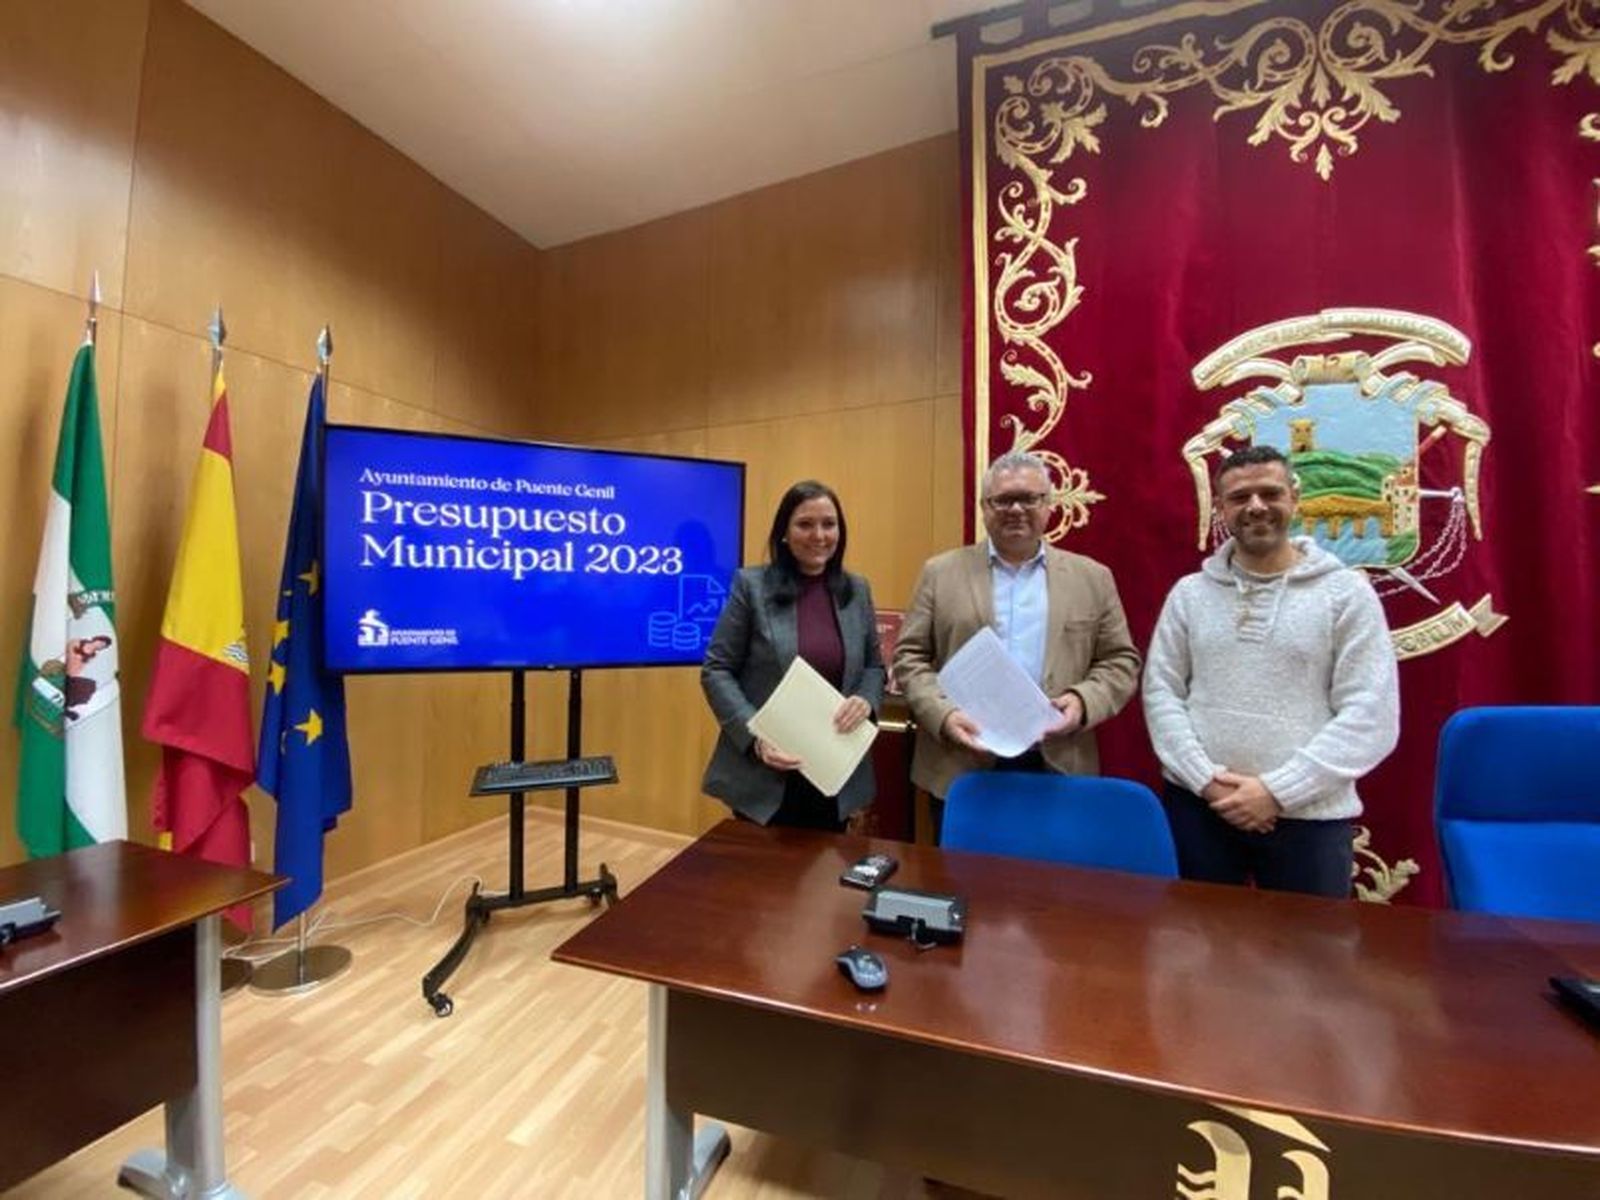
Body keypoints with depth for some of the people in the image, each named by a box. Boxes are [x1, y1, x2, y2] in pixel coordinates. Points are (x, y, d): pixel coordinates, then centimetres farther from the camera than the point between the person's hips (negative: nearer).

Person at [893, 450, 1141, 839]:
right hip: (961, 767, -1)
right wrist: (943, 715, -14)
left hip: (1058, 769, 1)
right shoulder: (941, 572, 3)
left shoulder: (1092, 578, 7)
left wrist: (1084, 701, -12)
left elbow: (1120, 661, 7)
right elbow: (910, 656, 0)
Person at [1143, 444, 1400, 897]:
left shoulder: (1346, 591, -1)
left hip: (1309, 815, -1)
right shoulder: (1190, 593, 4)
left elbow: (1371, 716, -7)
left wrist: (1277, 790, -14)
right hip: (1198, 808, 2)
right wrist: (1206, 780, -11)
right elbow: (1160, 693, 0)